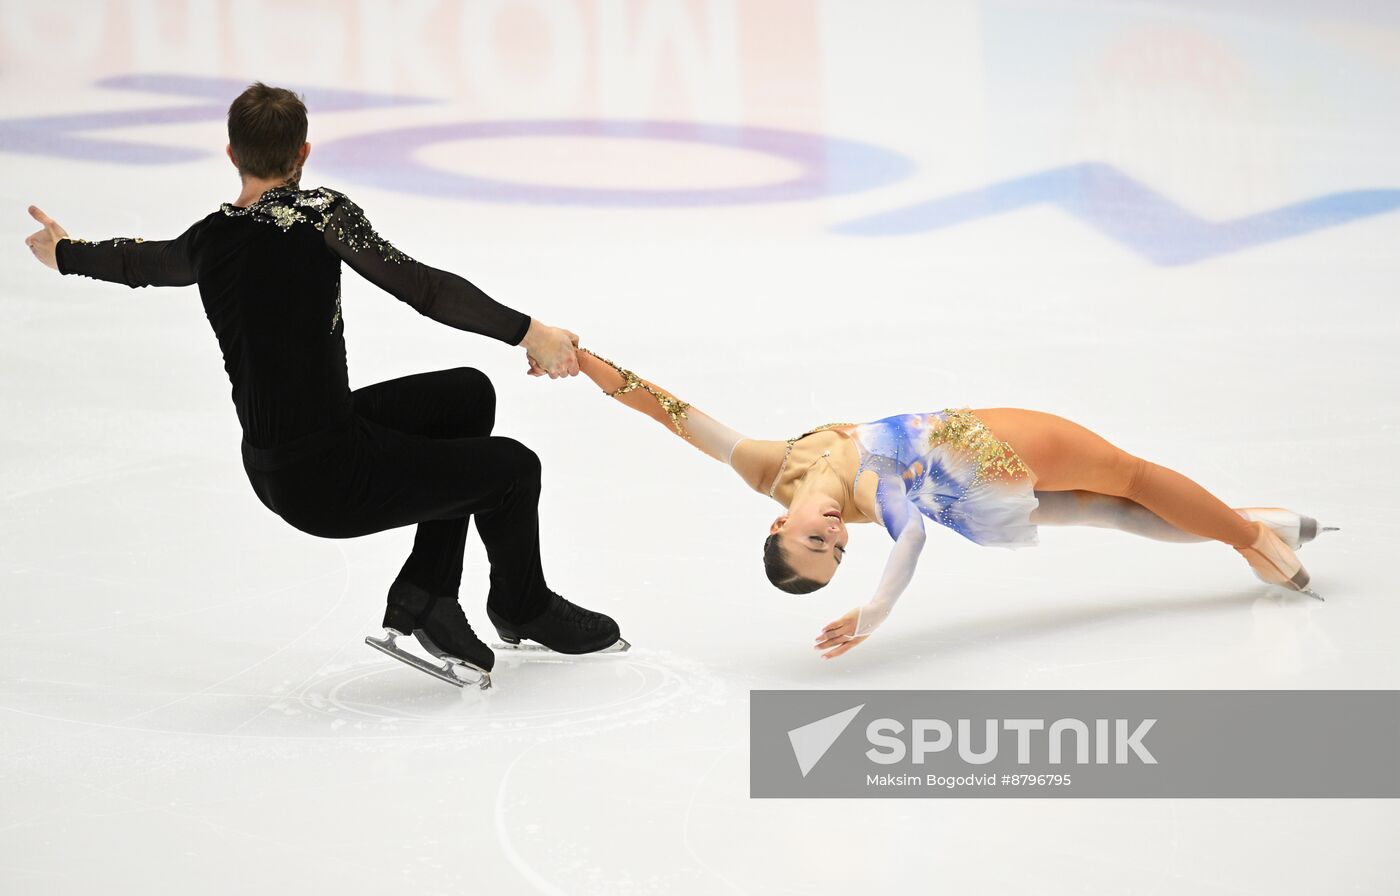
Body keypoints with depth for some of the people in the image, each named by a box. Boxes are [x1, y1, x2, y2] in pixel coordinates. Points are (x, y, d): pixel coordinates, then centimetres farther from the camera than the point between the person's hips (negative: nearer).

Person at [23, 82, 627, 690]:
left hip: (270, 468, 8)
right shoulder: (316, 214, -14)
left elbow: (143, 261, 26)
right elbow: (418, 285, -21)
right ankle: (524, 609, 34)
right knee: (512, 468, 6)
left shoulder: (208, 240, 6)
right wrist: (527, 332, -21)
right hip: (329, 482, -8)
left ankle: (423, 597, 20)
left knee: (468, 393, 20)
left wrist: (64, 253, 47)